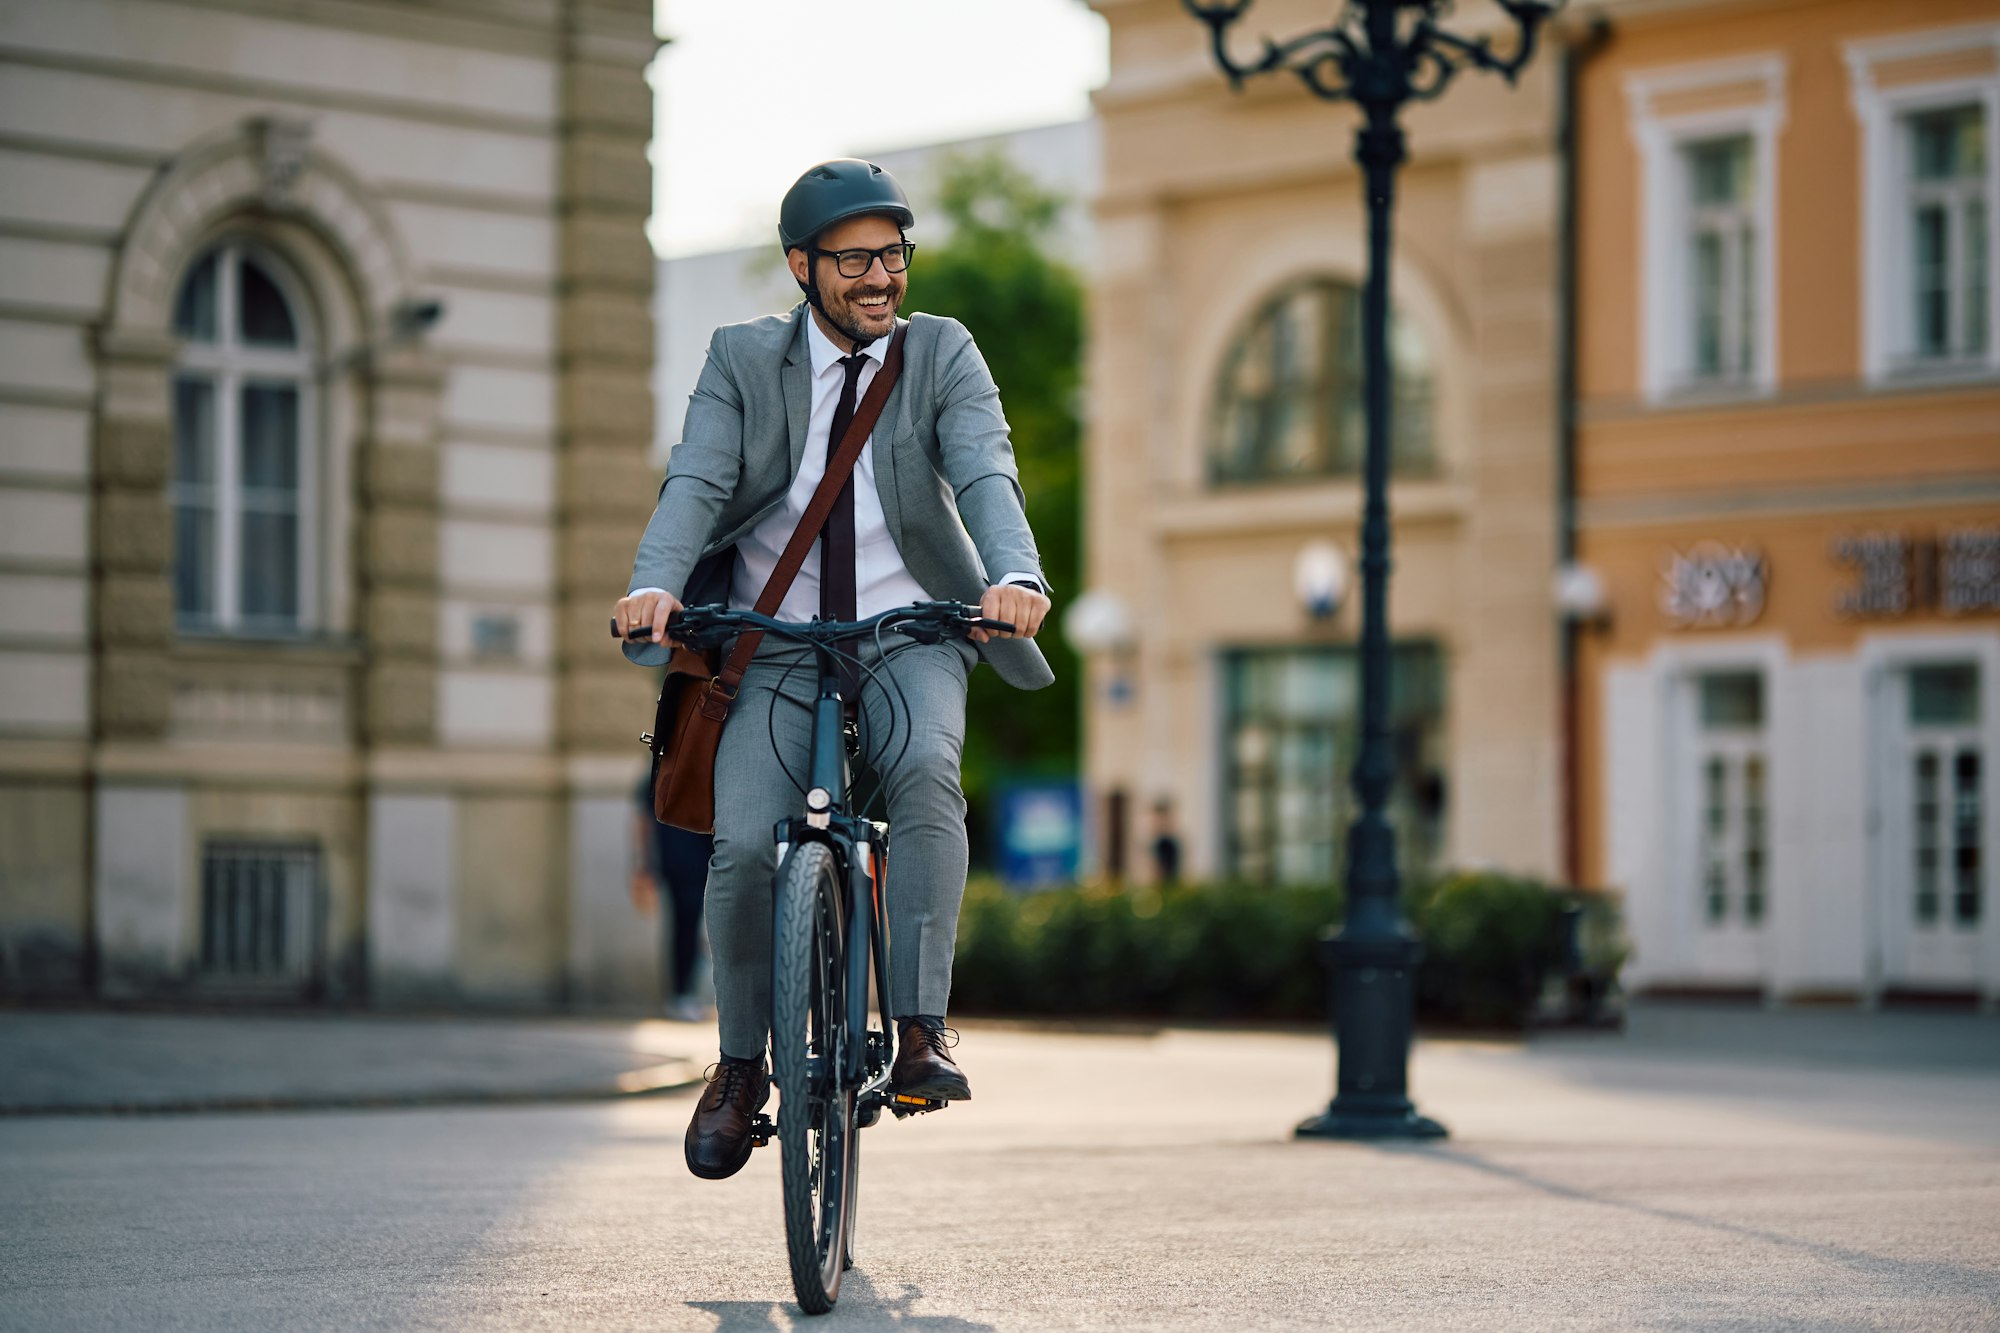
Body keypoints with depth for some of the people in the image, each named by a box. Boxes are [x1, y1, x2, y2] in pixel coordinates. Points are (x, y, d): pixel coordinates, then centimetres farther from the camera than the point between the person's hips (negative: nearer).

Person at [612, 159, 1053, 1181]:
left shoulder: (943, 355, 3)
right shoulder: (743, 360, 4)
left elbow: (986, 476, -13)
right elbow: (695, 484, -10)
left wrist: (1016, 576, -34)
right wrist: (653, 586, -31)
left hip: (909, 642, 0)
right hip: (774, 650, 0)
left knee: (926, 771, -32)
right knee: (744, 847, -18)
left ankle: (920, 1033, -28)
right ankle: (740, 1066, 7)